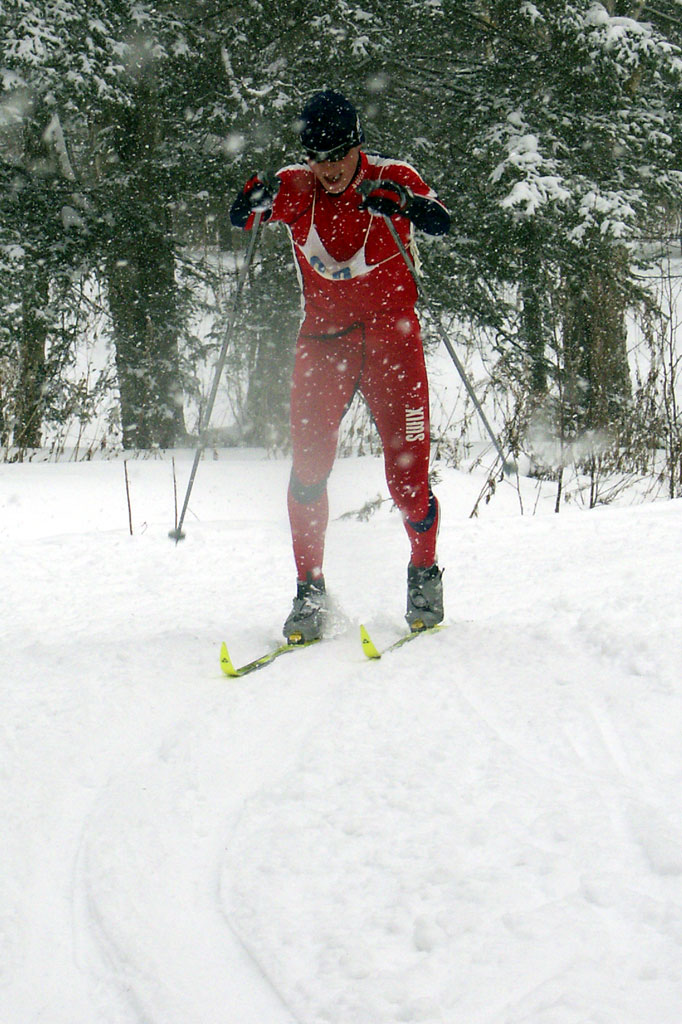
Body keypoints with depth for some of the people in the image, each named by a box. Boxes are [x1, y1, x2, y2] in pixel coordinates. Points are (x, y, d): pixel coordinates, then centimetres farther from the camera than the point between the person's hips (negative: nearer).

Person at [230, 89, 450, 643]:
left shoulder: (393, 178, -10)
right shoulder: (297, 187, -2)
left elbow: (441, 222, -24)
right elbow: (238, 218, -11)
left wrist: (398, 203, -44)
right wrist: (257, 198, -33)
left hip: (390, 333, -2)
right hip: (323, 337, 2)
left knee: (407, 476, -7)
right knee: (308, 467, -9)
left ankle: (425, 573, 18)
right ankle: (310, 592, 3)